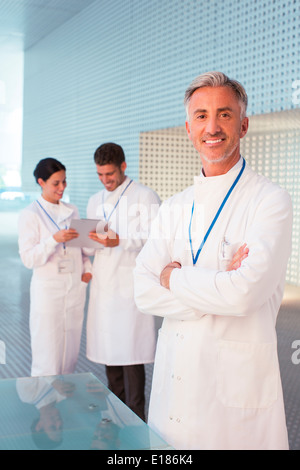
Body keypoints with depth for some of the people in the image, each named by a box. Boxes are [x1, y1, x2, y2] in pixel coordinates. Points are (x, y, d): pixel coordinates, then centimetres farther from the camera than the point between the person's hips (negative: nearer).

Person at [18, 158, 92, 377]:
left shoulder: (72, 211, 12)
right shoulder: (30, 214, -5)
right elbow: (28, 258, -12)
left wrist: (87, 269, 3)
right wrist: (54, 239, -25)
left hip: (76, 288, 5)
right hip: (47, 288, -5)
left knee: (71, 353, 11)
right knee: (47, 358, -2)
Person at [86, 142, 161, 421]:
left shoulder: (145, 197, -2)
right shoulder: (95, 201, 18)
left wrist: (120, 241, -24)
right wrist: (88, 239, -1)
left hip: (131, 283, -6)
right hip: (103, 284, 6)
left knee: (131, 351, -7)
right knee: (108, 349, 10)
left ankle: (135, 418, 4)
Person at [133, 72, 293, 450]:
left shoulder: (269, 201, -9)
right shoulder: (174, 209, 8)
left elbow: (245, 293, -23)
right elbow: (144, 293, -3)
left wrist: (173, 277, -8)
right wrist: (219, 287, -16)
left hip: (237, 384, -4)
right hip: (172, 378, 5)